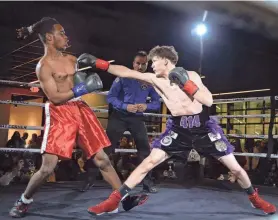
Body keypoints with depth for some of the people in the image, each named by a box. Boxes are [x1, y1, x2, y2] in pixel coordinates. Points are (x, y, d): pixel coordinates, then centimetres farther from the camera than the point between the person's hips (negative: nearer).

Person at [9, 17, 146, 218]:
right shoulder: (43, 66, -7)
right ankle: (24, 201, 19)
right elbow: (55, 97, -15)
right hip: (59, 114, -6)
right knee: (48, 167, -6)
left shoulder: (72, 59, 13)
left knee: (101, 158, 5)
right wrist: (83, 88, -20)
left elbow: (81, 82, 27)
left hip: (81, 109, 6)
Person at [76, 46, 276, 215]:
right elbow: (126, 72, -6)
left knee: (234, 166, 4)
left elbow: (209, 101, -14)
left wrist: (186, 83, -21)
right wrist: (98, 63, -12)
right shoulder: (154, 79, -2)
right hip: (178, 127, 1)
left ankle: (254, 198, 31)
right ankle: (115, 199, -3)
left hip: (203, 126, -1)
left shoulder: (191, 76, -7)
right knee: (150, 161, -10)